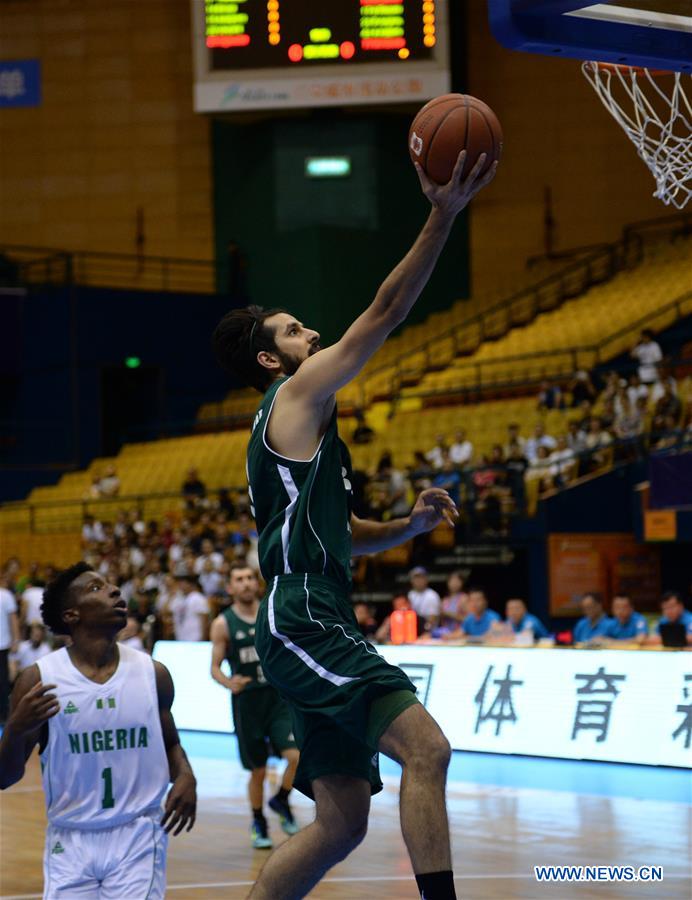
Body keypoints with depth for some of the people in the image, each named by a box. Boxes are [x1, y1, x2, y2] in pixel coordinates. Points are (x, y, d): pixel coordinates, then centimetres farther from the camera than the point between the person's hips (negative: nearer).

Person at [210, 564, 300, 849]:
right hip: (246, 700, -1)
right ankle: (258, 823, 28)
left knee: (297, 756, -17)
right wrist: (228, 683, -21)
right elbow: (215, 667, -1)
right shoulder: (223, 624, -3)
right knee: (258, 771, 5)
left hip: (279, 697, 1)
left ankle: (281, 801, 11)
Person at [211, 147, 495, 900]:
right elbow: (385, 313, -11)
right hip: (303, 622, -10)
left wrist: (411, 525, 12)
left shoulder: (302, 428, 25)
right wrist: (442, 218, -15)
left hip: (318, 630, 10)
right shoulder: (296, 397, -2)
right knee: (425, 748, -21)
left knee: (342, 822, 9)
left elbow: (342, 537, 30)